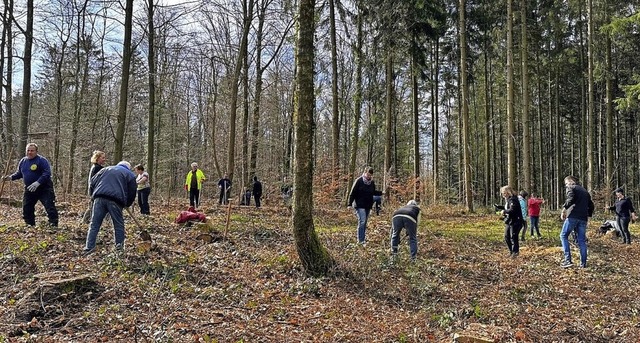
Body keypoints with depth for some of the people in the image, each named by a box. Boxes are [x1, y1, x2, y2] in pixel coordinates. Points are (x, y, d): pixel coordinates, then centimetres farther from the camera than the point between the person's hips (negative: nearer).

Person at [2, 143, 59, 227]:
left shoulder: (42, 160, -13)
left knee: (50, 207, -11)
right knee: (26, 208, 10)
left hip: (44, 189, -6)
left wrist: (38, 183, -32)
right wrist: (11, 177, 1)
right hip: (29, 189, 7)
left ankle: (53, 225, -8)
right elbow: (19, 173, 20)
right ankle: (29, 225, 22)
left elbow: (47, 173, -21)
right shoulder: (23, 161, 8)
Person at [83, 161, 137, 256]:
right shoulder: (130, 174, 18)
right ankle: (119, 247, 8)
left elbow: (92, 183, 23)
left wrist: (93, 195, 31)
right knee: (119, 225, 8)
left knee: (94, 224, 5)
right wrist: (127, 204, 25)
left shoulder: (105, 169, 28)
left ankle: (89, 247, 0)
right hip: (115, 201, -3)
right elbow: (132, 192, 13)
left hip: (99, 198, 3)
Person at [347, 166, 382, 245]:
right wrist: (349, 204, -12)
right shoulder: (359, 181, -8)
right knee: (362, 221, -15)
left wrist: (381, 193, 3)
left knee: (364, 223, 10)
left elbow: (373, 192, 20)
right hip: (360, 205, -6)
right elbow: (352, 193, -8)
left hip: (368, 206, 6)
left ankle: (363, 239, 17)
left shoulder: (372, 182, 8)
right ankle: (361, 240, -14)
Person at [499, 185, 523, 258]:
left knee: (513, 237, -5)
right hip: (508, 222, 10)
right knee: (506, 237, 12)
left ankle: (515, 252, 7)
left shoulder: (513, 199, -17)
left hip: (515, 222, -10)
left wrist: (504, 211, -17)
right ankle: (511, 251, 23)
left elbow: (512, 210, -28)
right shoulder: (507, 200, 14)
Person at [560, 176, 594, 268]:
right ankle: (583, 263, 7)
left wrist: (564, 209, -14)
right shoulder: (585, 191, 26)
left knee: (563, 236, 1)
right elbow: (591, 205, 24)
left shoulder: (571, 188, 3)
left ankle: (568, 260, -10)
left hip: (573, 216, -7)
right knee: (582, 240, 9)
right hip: (583, 218, 7)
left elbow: (570, 199, -17)